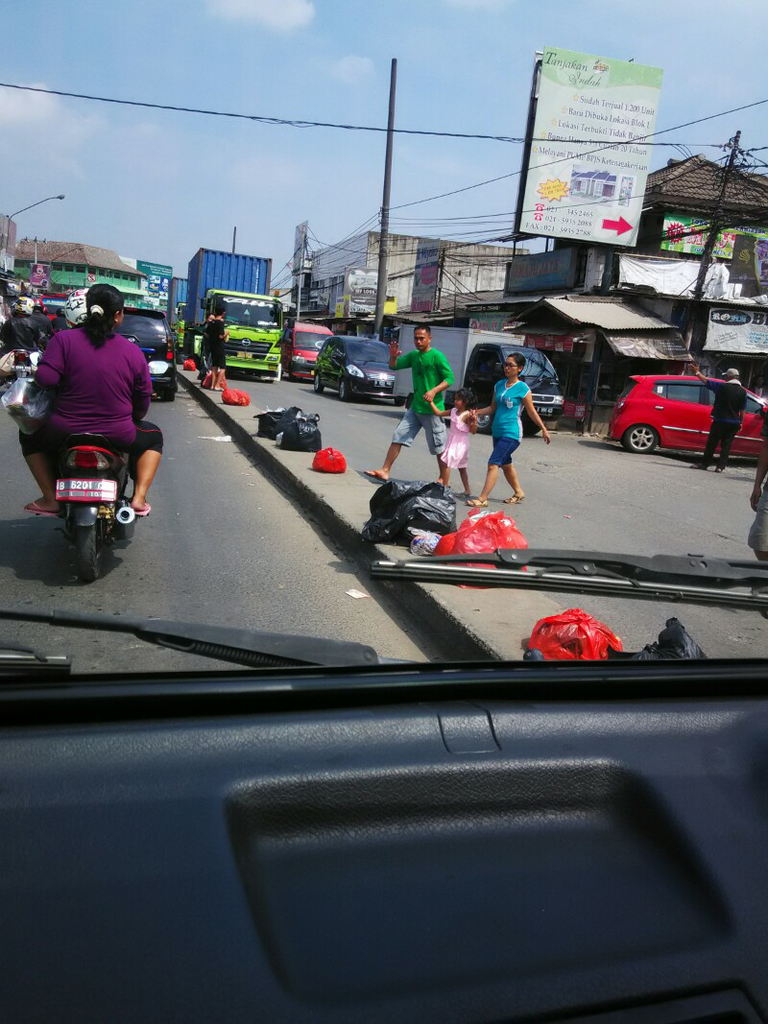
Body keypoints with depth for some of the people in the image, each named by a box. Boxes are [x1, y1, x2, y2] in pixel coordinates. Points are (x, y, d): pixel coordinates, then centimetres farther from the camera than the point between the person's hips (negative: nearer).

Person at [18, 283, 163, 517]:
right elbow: (144, 397, 2)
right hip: (118, 438, 0)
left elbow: (45, 378, -17)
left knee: (30, 436, 31)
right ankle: (139, 498, 14)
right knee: (153, 437, 30)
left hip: (64, 434, 0)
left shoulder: (64, 339, -9)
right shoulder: (134, 352, -4)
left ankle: (50, 499, 17)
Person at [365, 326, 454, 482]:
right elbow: (394, 366, 14)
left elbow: (449, 378, -14)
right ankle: (385, 471, 7)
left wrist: (434, 391, -28)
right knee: (398, 437, 3)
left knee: (439, 447, 3)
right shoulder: (413, 355, 10)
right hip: (415, 408, 7)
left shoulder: (437, 356, -11)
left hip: (432, 409, -7)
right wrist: (393, 356, -8)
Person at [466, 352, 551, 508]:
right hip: (497, 431, 7)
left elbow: (532, 412, -2)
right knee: (505, 464, 18)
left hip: (511, 433, -7)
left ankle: (482, 499, -15)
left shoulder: (522, 388, -9)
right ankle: (518, 492, 36)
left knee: (493, 464, -14)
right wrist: (477, 412, 0)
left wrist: (544, 430, -2)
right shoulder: (499, 385, 9)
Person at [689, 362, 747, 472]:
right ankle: (720, 466, 2)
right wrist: (740, 423, 10)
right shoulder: (743, 392, 1)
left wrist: (697, 371, 9)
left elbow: (705, 381, -1)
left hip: (719, 421, -3)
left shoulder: (722, 386, -9)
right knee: (726, 445, 6)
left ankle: (704, 463, 11)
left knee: (711, 443, 6)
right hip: (734, 423, 3)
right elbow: (742, 411, 2)